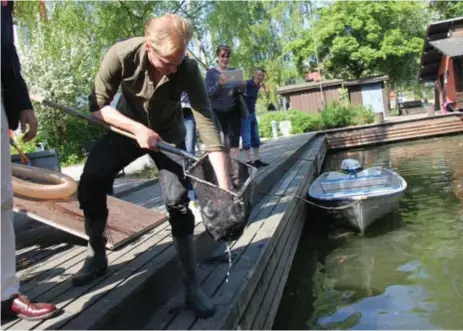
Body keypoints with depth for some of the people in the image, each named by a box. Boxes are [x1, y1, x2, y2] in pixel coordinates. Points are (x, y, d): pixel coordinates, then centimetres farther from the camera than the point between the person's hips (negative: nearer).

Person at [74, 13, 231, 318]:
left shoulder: (188, 70, -30)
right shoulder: (121, 54, -29)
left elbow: (208, 125, -34)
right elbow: (98, 104, -18)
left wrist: (224, 187, -40)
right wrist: (137, 128, -34)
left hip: (168, 134, -1)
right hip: (128, 127, 2)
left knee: (178, 200, -17)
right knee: (90, 182, -14)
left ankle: (192, 286, -6)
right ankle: (97, 258, 11)